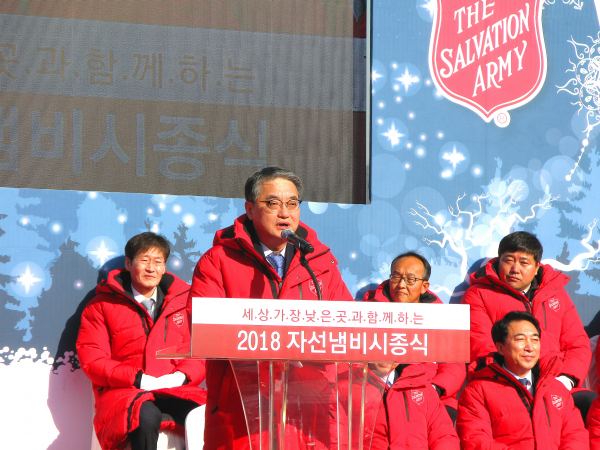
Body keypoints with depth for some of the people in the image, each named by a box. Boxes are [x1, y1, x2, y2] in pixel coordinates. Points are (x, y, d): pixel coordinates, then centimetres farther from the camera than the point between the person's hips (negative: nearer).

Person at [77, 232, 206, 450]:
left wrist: (181, 376, -8)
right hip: (123, 393, -2)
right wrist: (139, 379, -12)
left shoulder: (183, 302, 20)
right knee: (146, 416, -40)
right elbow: (92, 360, 1)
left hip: (176, 391, 2)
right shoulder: (101, 306, 11)